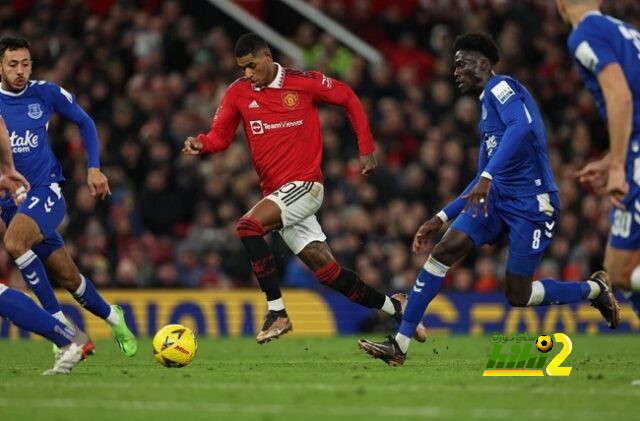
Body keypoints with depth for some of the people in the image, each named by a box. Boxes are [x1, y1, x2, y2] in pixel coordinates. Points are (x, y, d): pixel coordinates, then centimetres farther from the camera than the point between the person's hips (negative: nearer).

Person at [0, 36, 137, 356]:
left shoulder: (46, 94, -2)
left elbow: (85, 123, 13)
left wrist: (94, 168, 5)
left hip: (46, 189, -2)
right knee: (68, 277, 7)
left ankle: (60, 324, -21)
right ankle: (113, 318, 33)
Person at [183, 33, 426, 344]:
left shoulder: (303, 82, -6)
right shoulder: (237, 93, 5)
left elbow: (348, 98, 6)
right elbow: (220, 136, 8)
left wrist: (366, 148, 5)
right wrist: (201, 144, -15)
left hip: (304, 186, -5)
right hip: (276, 194, 5)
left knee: (249, 226, -27)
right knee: (327, 271, 4)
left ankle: (277, 312, -21)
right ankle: (394, 307, 21)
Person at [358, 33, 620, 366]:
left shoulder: (501, 88, -8)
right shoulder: (488, 104, 21)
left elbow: (522, 126, -30)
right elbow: (483, 180, 26)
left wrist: (488, 177, -38)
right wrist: (442, 217, 23)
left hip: (531, 205, -9)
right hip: (497, 198, 9)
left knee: (518, 295, -4)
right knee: (444, 250, -9)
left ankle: (594, 289, 23)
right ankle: (400, 344, -10)